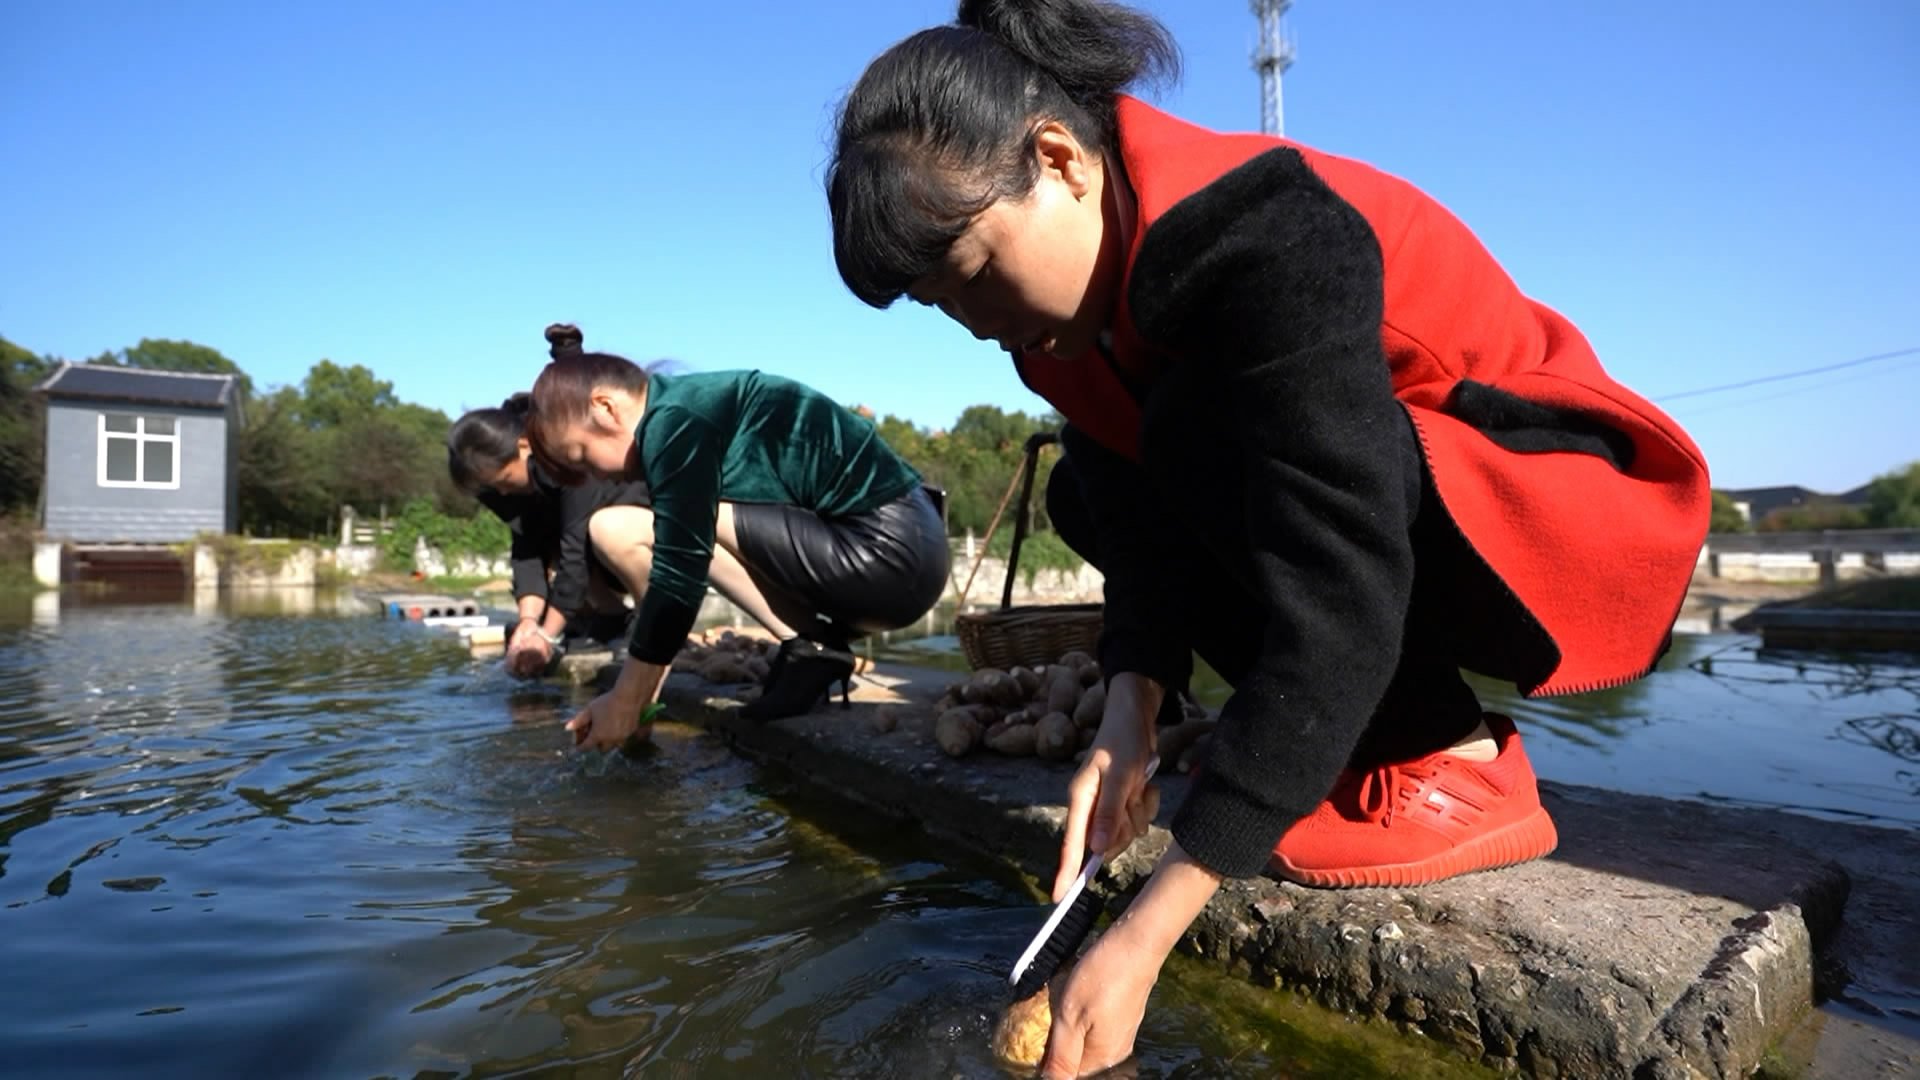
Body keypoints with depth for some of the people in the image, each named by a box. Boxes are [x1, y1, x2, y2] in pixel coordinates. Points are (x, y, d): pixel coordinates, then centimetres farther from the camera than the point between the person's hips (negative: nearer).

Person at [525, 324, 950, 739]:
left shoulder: (676, 421, -12)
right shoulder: (688, 408, 17)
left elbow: (679, 568, -16)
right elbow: (683, 561, 19)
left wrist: (625, 702, -6)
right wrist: (636, 695, 19)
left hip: (888, 551, -10)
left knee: (622, 531, -9)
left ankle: (807, 648, -5)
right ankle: (815, 644, 8)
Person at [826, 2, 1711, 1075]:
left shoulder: (1267, 239, -29)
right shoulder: (1096, 270, -4)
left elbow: (1336, 604, -35)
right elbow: (1147, 524, -5)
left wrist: (1146, 934, -35)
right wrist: (1129, 716, -23)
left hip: (1567, 515, -8)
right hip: (1390, 533, 8)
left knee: (1213, 434, -31)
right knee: (1091, 492, 2)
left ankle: (1461, 766, -11)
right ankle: (1381, 736, 2)